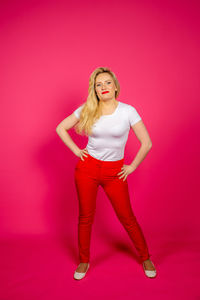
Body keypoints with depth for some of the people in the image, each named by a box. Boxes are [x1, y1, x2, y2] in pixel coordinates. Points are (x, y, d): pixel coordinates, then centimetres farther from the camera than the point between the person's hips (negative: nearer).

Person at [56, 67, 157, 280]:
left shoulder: (128, 111, -7)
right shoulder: (86, 110, -3)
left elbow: (146, 144, -4)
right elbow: (61, 128, 9)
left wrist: (132, 167, -1)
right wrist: (76, 150, 2)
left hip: (114, 172, -1)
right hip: (87, 168, 2)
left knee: (126, 216, 7)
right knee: (85, 217, 11)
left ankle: (145, 258, 30)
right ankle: (84, 261, 33)